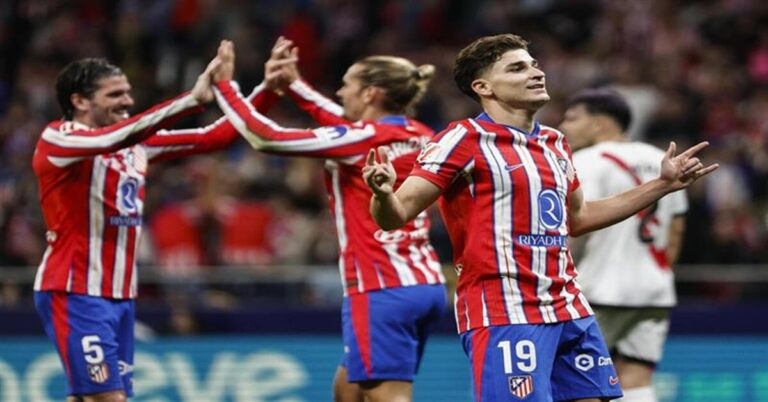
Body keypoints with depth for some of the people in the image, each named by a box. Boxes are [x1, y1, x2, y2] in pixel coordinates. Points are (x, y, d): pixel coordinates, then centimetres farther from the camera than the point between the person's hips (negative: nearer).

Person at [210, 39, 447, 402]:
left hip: (382, 291, -9)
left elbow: (265, 137, -10)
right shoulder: (418, 136, 8)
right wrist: (294, 84, 30)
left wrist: (224, 84, 2)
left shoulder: (365, 139, -12)